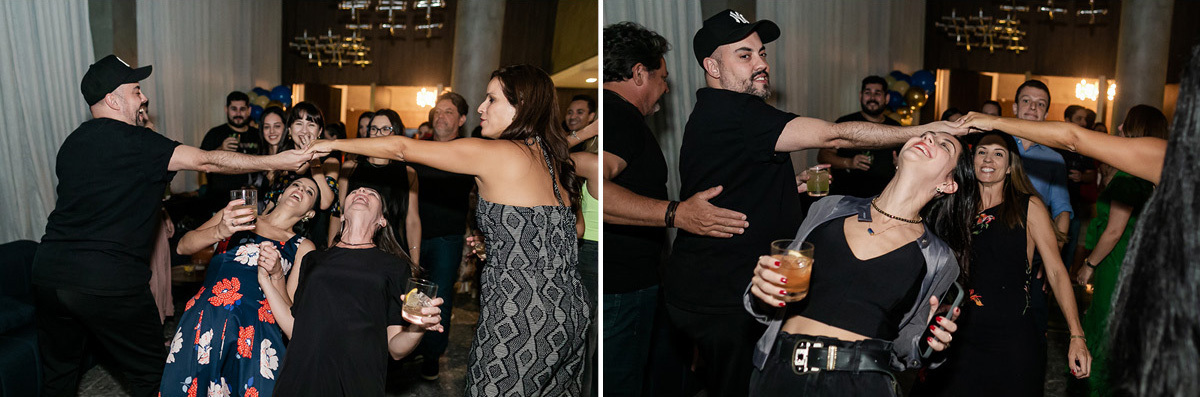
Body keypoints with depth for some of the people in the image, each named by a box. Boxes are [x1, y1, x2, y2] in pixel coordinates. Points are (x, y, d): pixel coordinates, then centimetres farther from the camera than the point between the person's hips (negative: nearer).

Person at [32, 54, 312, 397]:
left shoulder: (73, 142, 14)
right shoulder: (132, 140, -11)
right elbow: (206, 162, -12)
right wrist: (277, 161, -7)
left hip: (49, 270, 8)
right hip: (108, 279, -8)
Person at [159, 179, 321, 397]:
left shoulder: (302, 248, 14)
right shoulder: (237, 211, 18)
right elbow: (183, 247, 6)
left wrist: (276, 276, -12)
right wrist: (219, 231, -14)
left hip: (255, 329, 0)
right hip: (203, 319, 0)